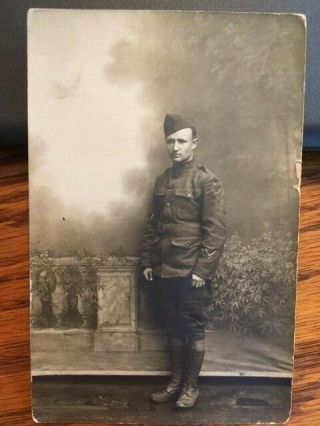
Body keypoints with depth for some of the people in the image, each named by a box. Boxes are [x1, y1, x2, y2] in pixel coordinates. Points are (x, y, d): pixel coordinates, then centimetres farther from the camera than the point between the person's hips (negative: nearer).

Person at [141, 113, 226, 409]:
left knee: (194, 328, 8)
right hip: (164, 271, 6)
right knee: (173, 328, 16)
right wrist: (146, 262, 9)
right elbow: (152, 225, 13)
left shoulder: (207, 181, -8)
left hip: (191, 272, -6)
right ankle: (176, 382, 31)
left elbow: (216, 231, -12)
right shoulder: (162, 181, 10)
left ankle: (192, 385, 24)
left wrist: (202, 270, -15)